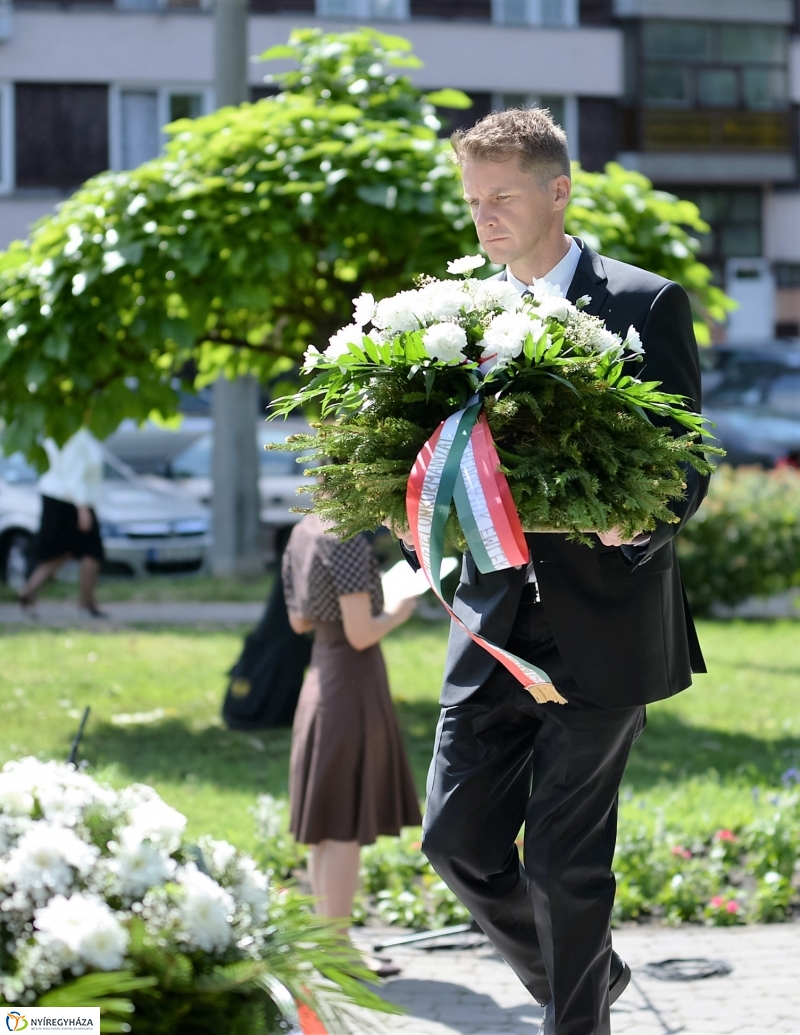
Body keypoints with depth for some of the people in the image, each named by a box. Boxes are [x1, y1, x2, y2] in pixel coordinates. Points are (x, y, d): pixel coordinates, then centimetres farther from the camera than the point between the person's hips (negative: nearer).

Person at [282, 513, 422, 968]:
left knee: (328, 829, 14)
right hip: (355, 683, -9)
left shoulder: (304, 533, 7)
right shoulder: (349, 542, -20)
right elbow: (360, 634, -22)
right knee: (347, 827, -3)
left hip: (321, 679, 9)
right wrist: (397, 614, -4)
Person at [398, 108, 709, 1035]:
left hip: (601, 627, -5)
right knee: (456, 837, 4)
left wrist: (637, 522, -27)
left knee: (565, 861, -2)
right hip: (495, 621, 5)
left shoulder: (645, 305, -4)